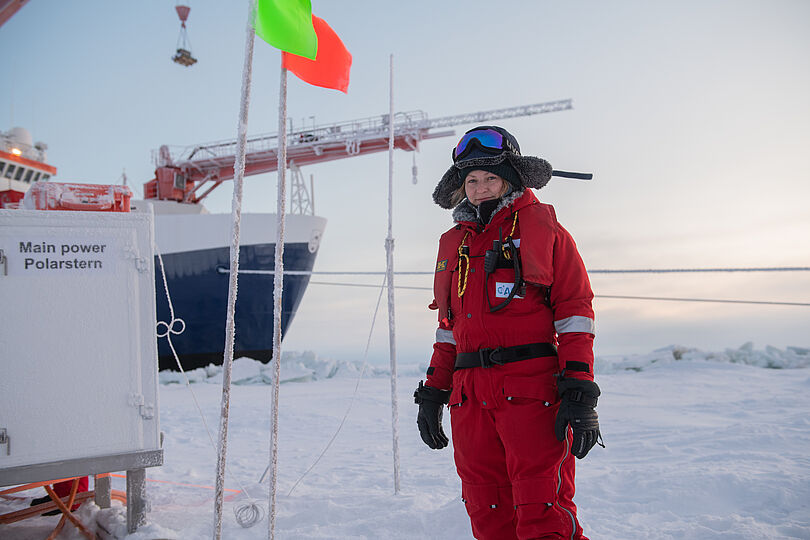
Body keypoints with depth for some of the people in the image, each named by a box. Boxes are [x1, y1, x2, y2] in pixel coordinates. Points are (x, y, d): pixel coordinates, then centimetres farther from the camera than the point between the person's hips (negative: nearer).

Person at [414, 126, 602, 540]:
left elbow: (575, 310, -1)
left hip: (532, 392, -5)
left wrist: (579, 395, -10)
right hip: (470, 395, 5)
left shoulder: (541, 227, 5)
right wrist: (432, 393, 18)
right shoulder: (453, 243, 20)